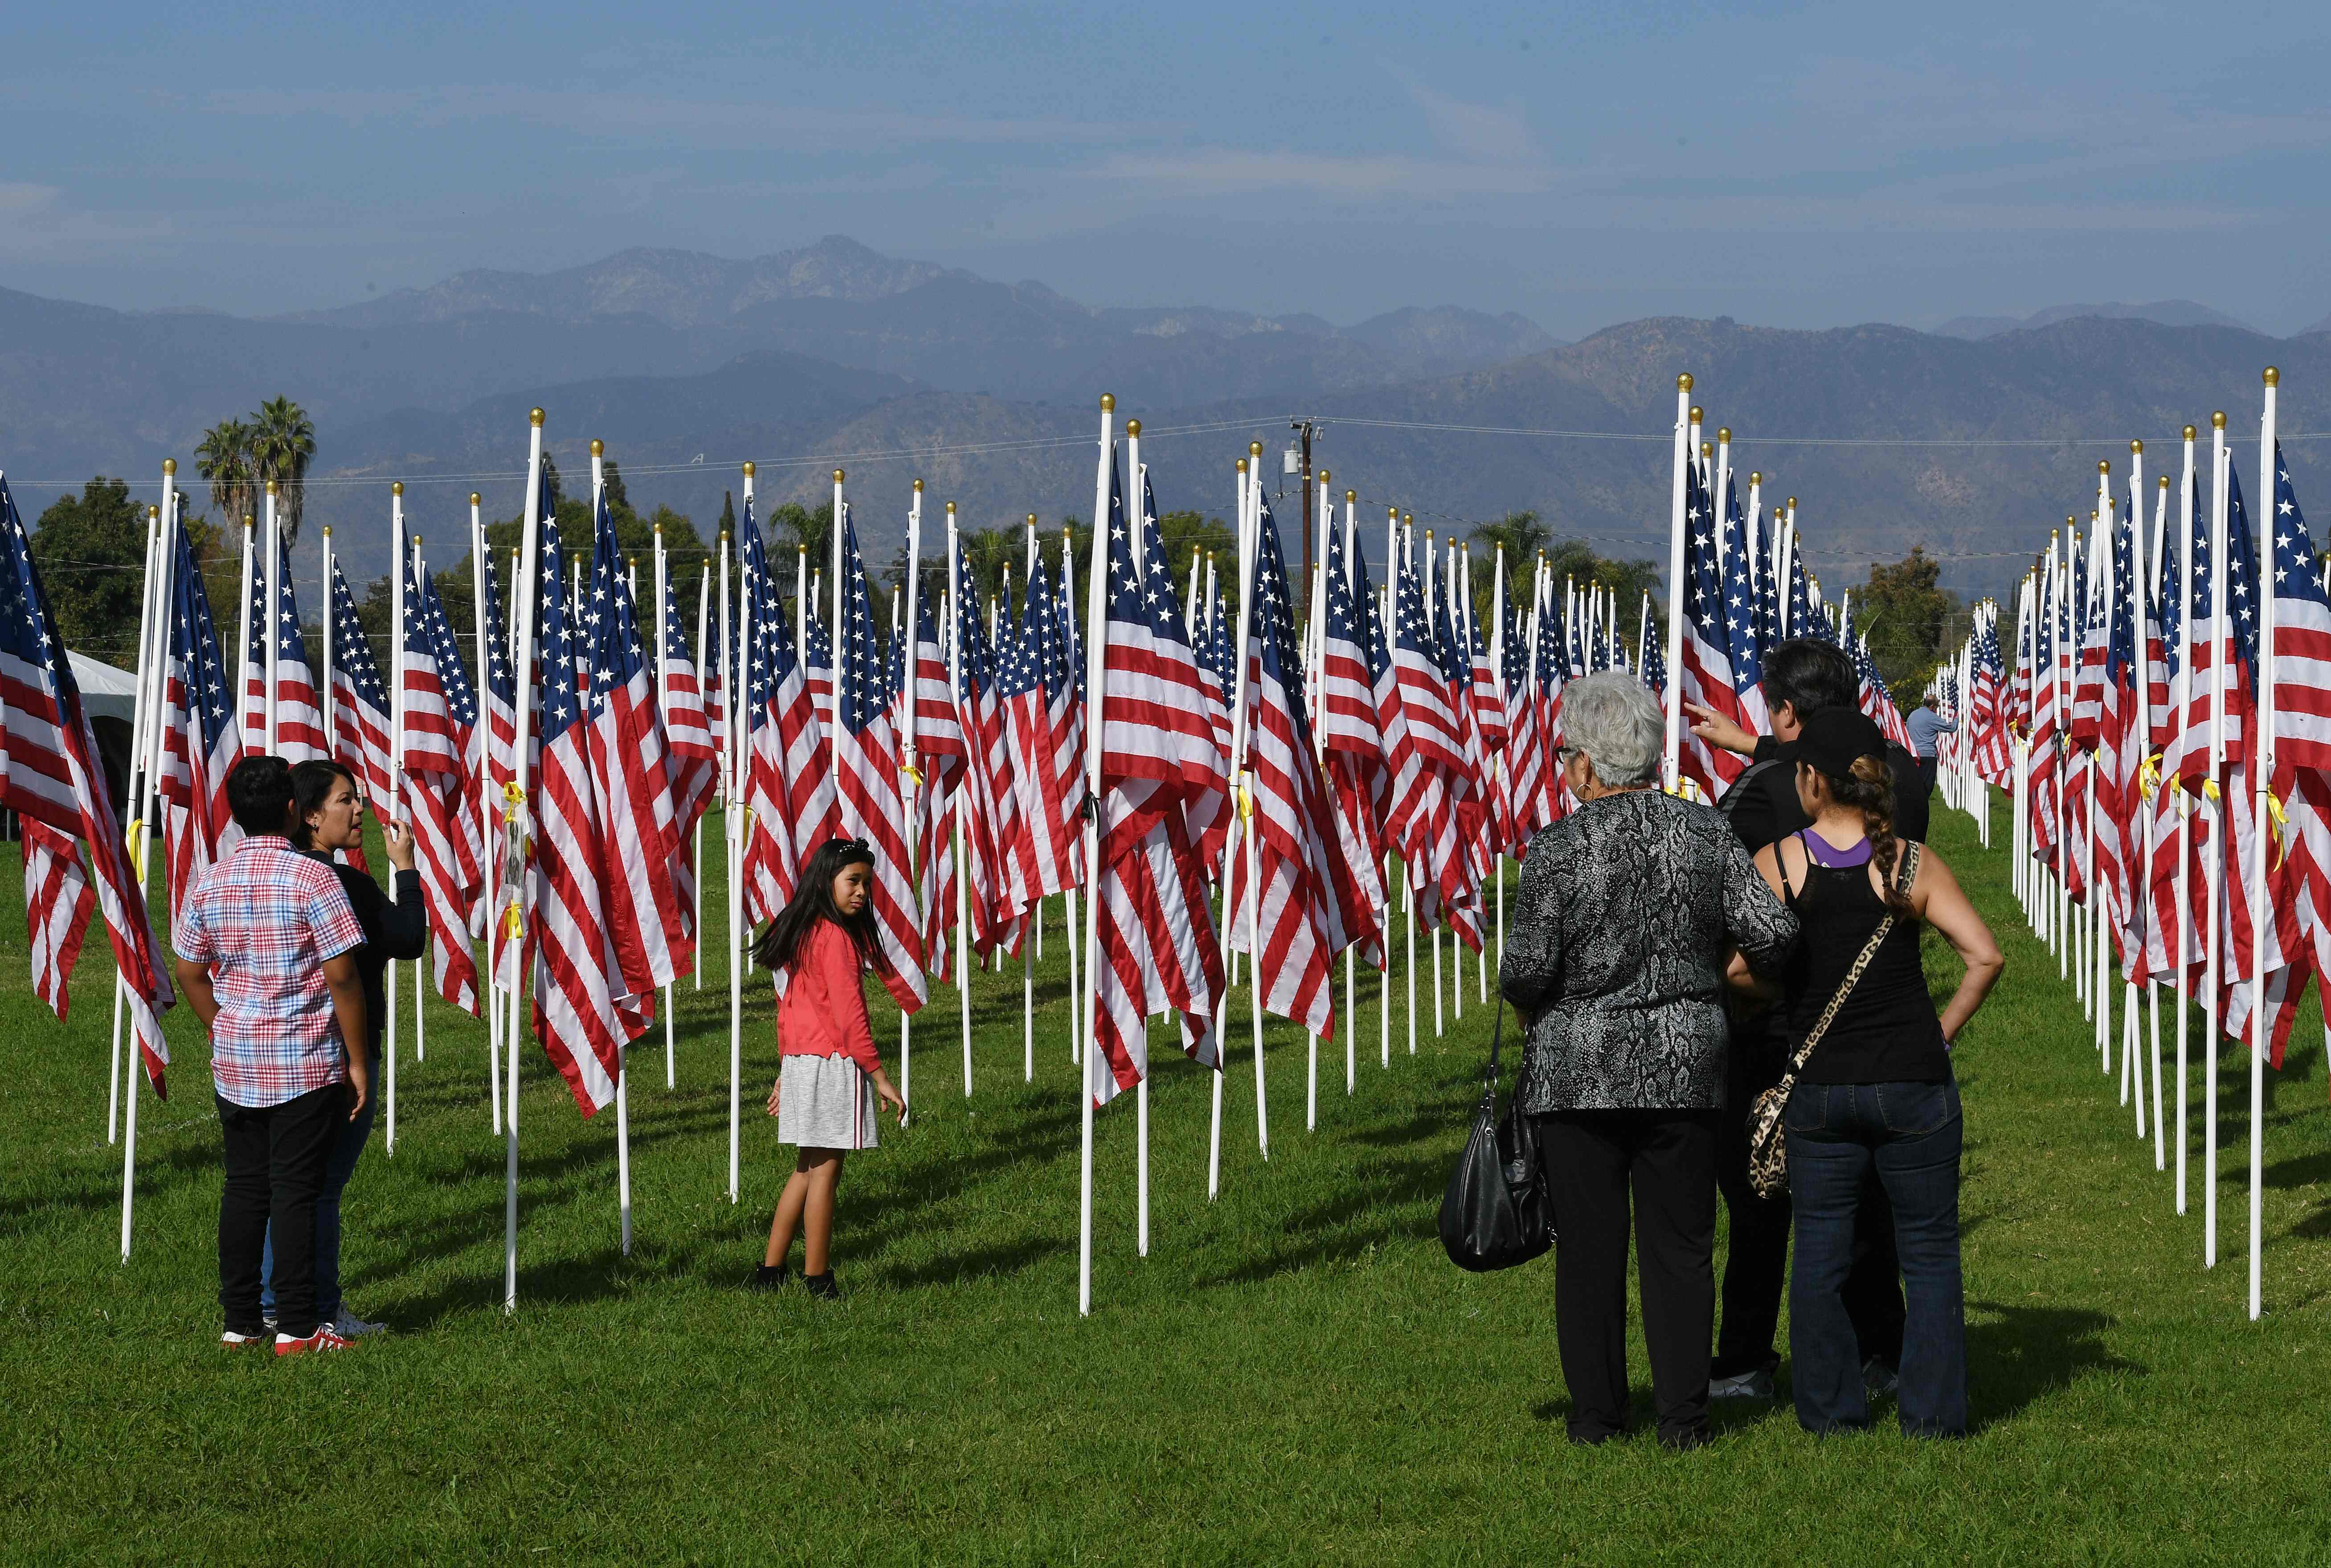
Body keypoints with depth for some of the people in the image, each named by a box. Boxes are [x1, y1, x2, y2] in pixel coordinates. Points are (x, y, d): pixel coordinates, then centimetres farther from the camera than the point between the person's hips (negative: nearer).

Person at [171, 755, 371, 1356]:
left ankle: (239, 1322, 15)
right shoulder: (313, 880, -13)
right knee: (296, 1192, -1)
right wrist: (357, 1060, -6)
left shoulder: (208, 885, 3)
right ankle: (296, 1327, 1)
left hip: (236, 1063, 5)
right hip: (308, 1064, -5)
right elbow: (342, 977, -13)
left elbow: (191, 974, 10)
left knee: (243, 1188, 11)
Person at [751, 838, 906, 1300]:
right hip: (835, 1064, -9)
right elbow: (848, 1014, -18)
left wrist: (787, 1070, 23)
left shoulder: (798, 933, 11)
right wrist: (879, 1076, -14)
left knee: (807, 1169, 16)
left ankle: (770, 1271, 17)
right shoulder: (837, 937, -15)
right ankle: (817, 1280, 3)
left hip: (800, 1063, 9)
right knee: (825, 1170, -2)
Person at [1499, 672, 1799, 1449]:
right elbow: (1774, 931, -5)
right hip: (1686, 1065, 2)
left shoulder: (1559, 848, -11)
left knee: (1588, 1248, 8)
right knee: (1681, 1247, 9)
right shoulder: (1704, 831, -2)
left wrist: (1521, 996, 8)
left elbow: (1528, 968, -14)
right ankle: (1682, 1416, 8)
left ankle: (1596, 1413, 14)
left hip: (1579, 1070, -2)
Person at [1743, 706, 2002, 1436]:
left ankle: (1830, 1408, 15)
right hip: (1912, 1083, -1)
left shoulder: (1774, 866, -8)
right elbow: (1985, 955, -12)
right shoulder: (1912, 864, -7)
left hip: (1816, 1087, 1)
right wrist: (1943, 1030, 1)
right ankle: (1931, 1412, 9)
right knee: (1930, 1251, 10)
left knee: (1819, 1252, 13)